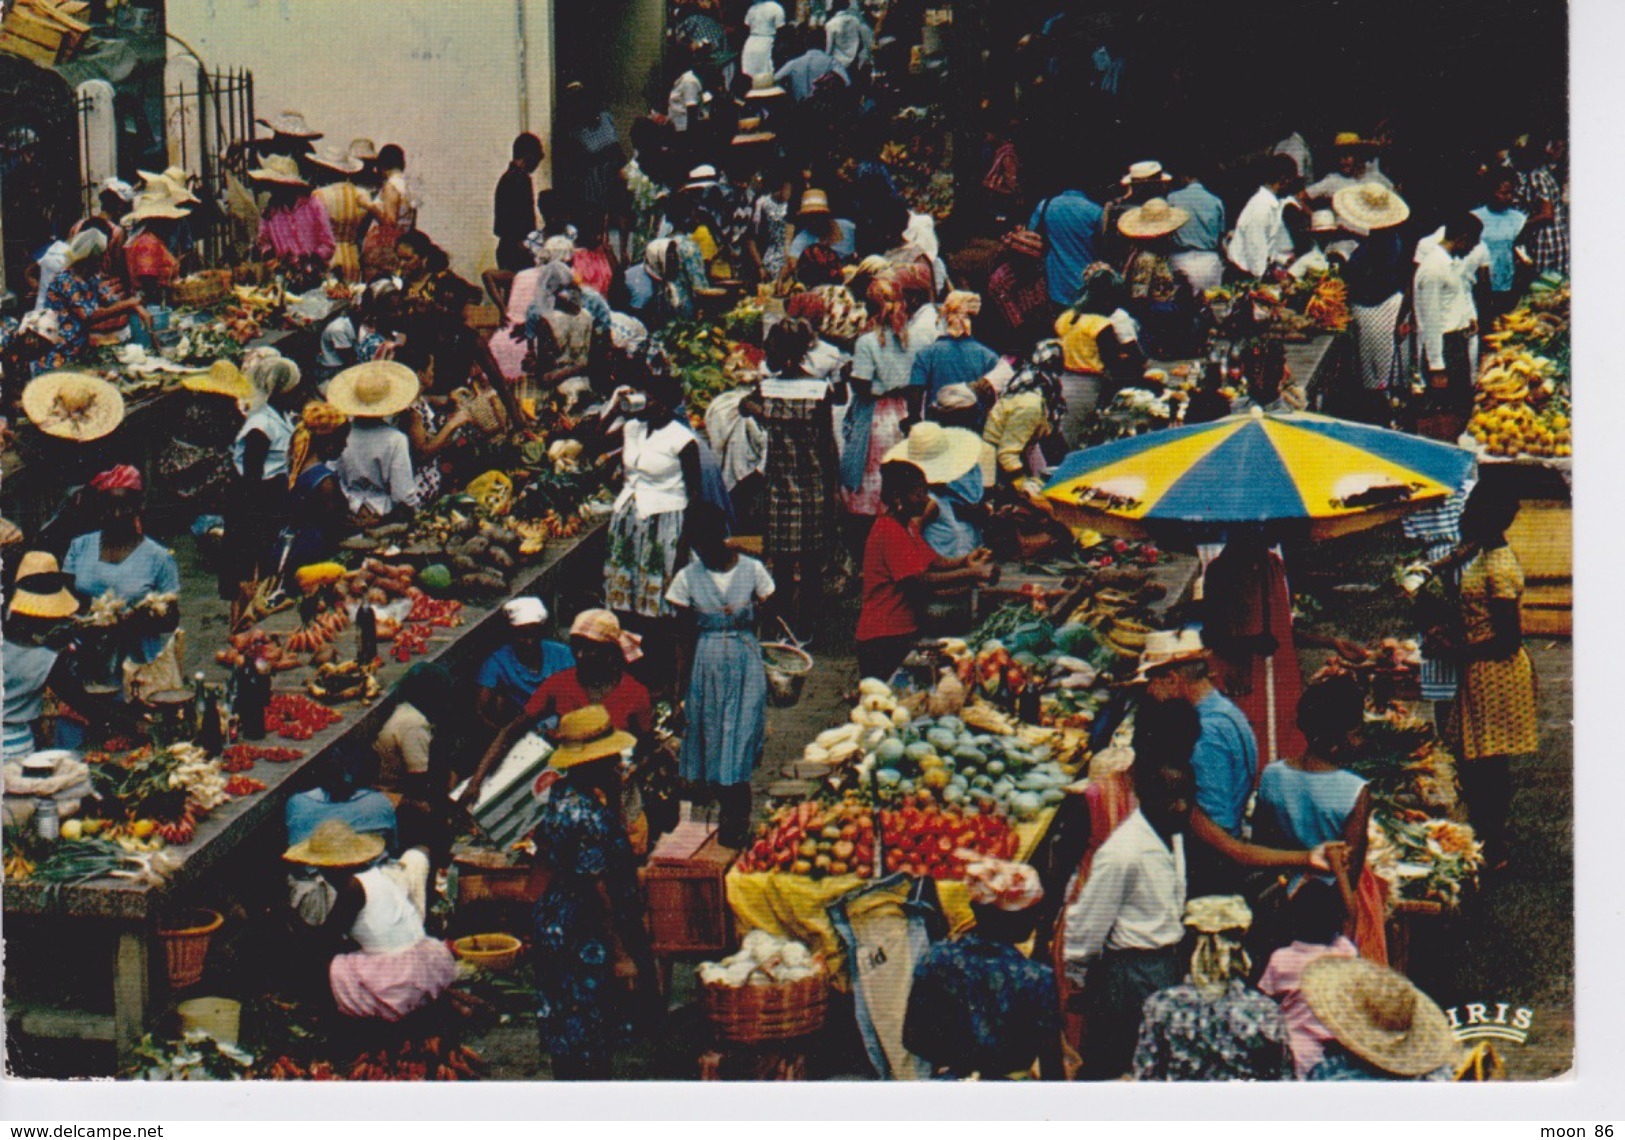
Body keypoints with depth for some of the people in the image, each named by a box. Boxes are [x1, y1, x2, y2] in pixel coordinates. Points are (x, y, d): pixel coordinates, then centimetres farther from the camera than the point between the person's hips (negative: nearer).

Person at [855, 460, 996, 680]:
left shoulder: (907, 526, 15)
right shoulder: (890, 531, -19)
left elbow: (934, 562, 11)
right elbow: (920, 580, -25)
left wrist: (965, 562, -8)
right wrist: (971, 574, -27)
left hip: (903, 631, 10)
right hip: (885, 638, -10)